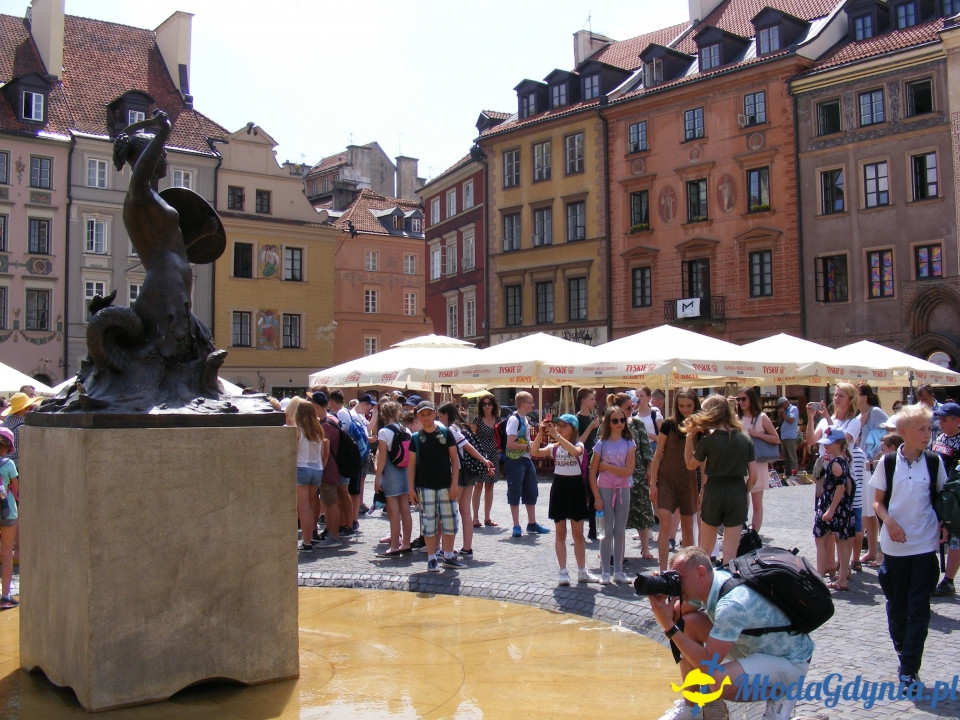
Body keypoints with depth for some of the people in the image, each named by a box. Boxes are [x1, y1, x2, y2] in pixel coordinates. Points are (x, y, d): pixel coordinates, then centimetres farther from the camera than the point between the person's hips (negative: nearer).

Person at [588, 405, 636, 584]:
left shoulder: (629, 444, 0)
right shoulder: (601, 444, -3)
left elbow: (628, 471, -10)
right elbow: (592, 472, -4)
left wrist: (606, 466, -13)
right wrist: (597, 497, -9)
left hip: (623, 490, 2)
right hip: (605, 489, -2)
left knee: (620, 531, 7)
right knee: (607, 531, 0)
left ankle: (619, 571, 14)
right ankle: (605, 572, 6)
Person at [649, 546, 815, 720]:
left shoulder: (731, 604, -35)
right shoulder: (703, 584, -10)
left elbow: (707, 664, -33)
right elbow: (676, 615, 0)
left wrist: (669, 628, -32)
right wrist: (660, 599, -20)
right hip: (753, 643, 9)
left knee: (719, 682, -33)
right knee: (688, 623, -5)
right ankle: (690, 705, 7)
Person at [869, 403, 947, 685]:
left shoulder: (934, 462, 0)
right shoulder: (888, 462, -4)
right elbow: (878, 501, 2)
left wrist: (943, 524, -6)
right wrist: (889, 521, -16)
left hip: (925, 544, 0)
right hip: (895, 544, 0)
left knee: (919, 609, -1)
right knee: (896, 606, 11)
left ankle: (909, 669, 5)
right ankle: (904, 655, 32)